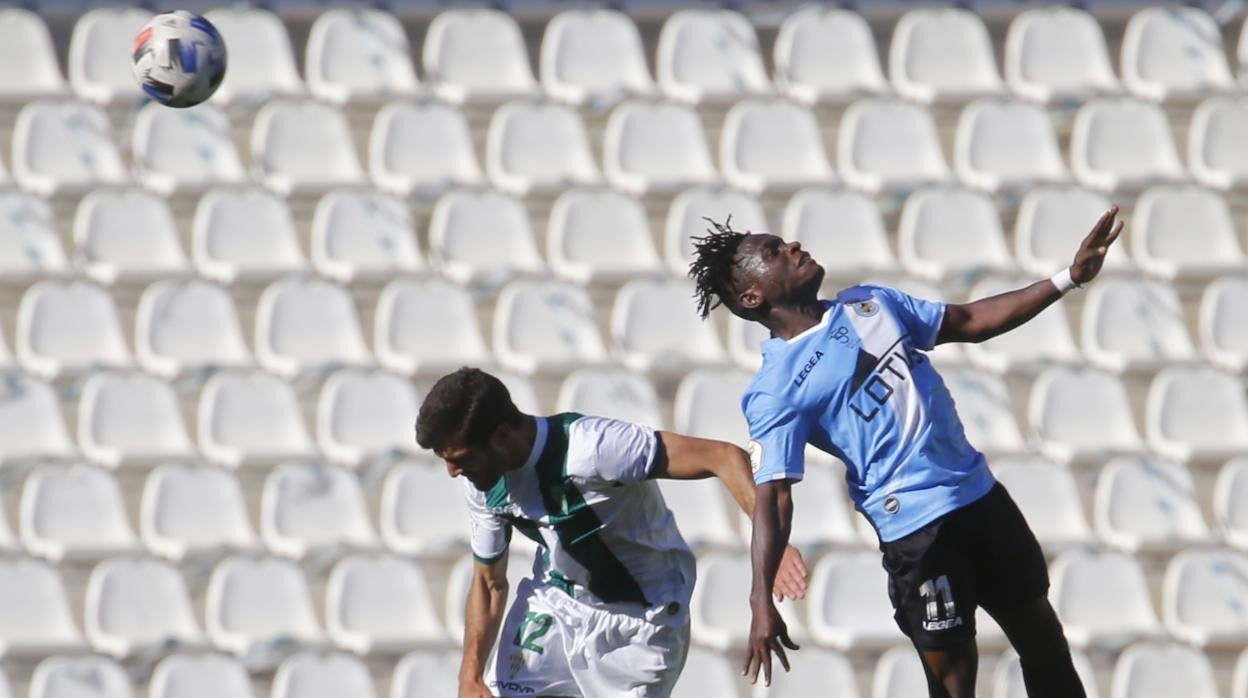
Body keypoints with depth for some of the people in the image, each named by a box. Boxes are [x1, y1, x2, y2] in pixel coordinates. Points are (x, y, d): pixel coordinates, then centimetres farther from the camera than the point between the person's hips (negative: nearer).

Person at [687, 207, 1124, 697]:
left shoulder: (868, 303, 8)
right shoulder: (776, 389, -12)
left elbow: (971, 322, 17)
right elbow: (773, 495, -18)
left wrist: (1068, 279, 11)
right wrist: (761, 600, -31)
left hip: (980, 493, 7)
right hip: (915, 527, -7)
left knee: (1043, 639, 15)